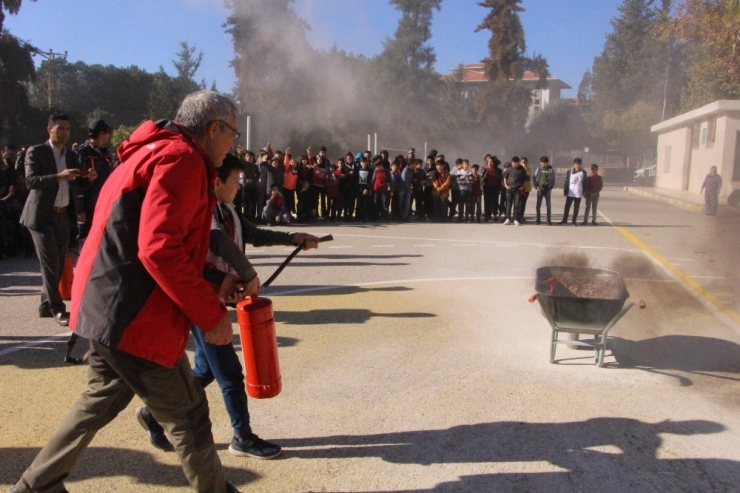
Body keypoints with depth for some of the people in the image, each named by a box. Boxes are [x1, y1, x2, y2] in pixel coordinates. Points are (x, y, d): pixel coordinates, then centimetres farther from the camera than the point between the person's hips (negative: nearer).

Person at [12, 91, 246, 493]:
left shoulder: (157, 154, 18)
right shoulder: (181, 158, -15)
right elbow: (159, 250, -26)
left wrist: (218, 282, 15)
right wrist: (210, 314, -20)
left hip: (110, 306, 10)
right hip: (134, 315, -10)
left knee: (101, 400, 26)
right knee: (188, 415, 4)